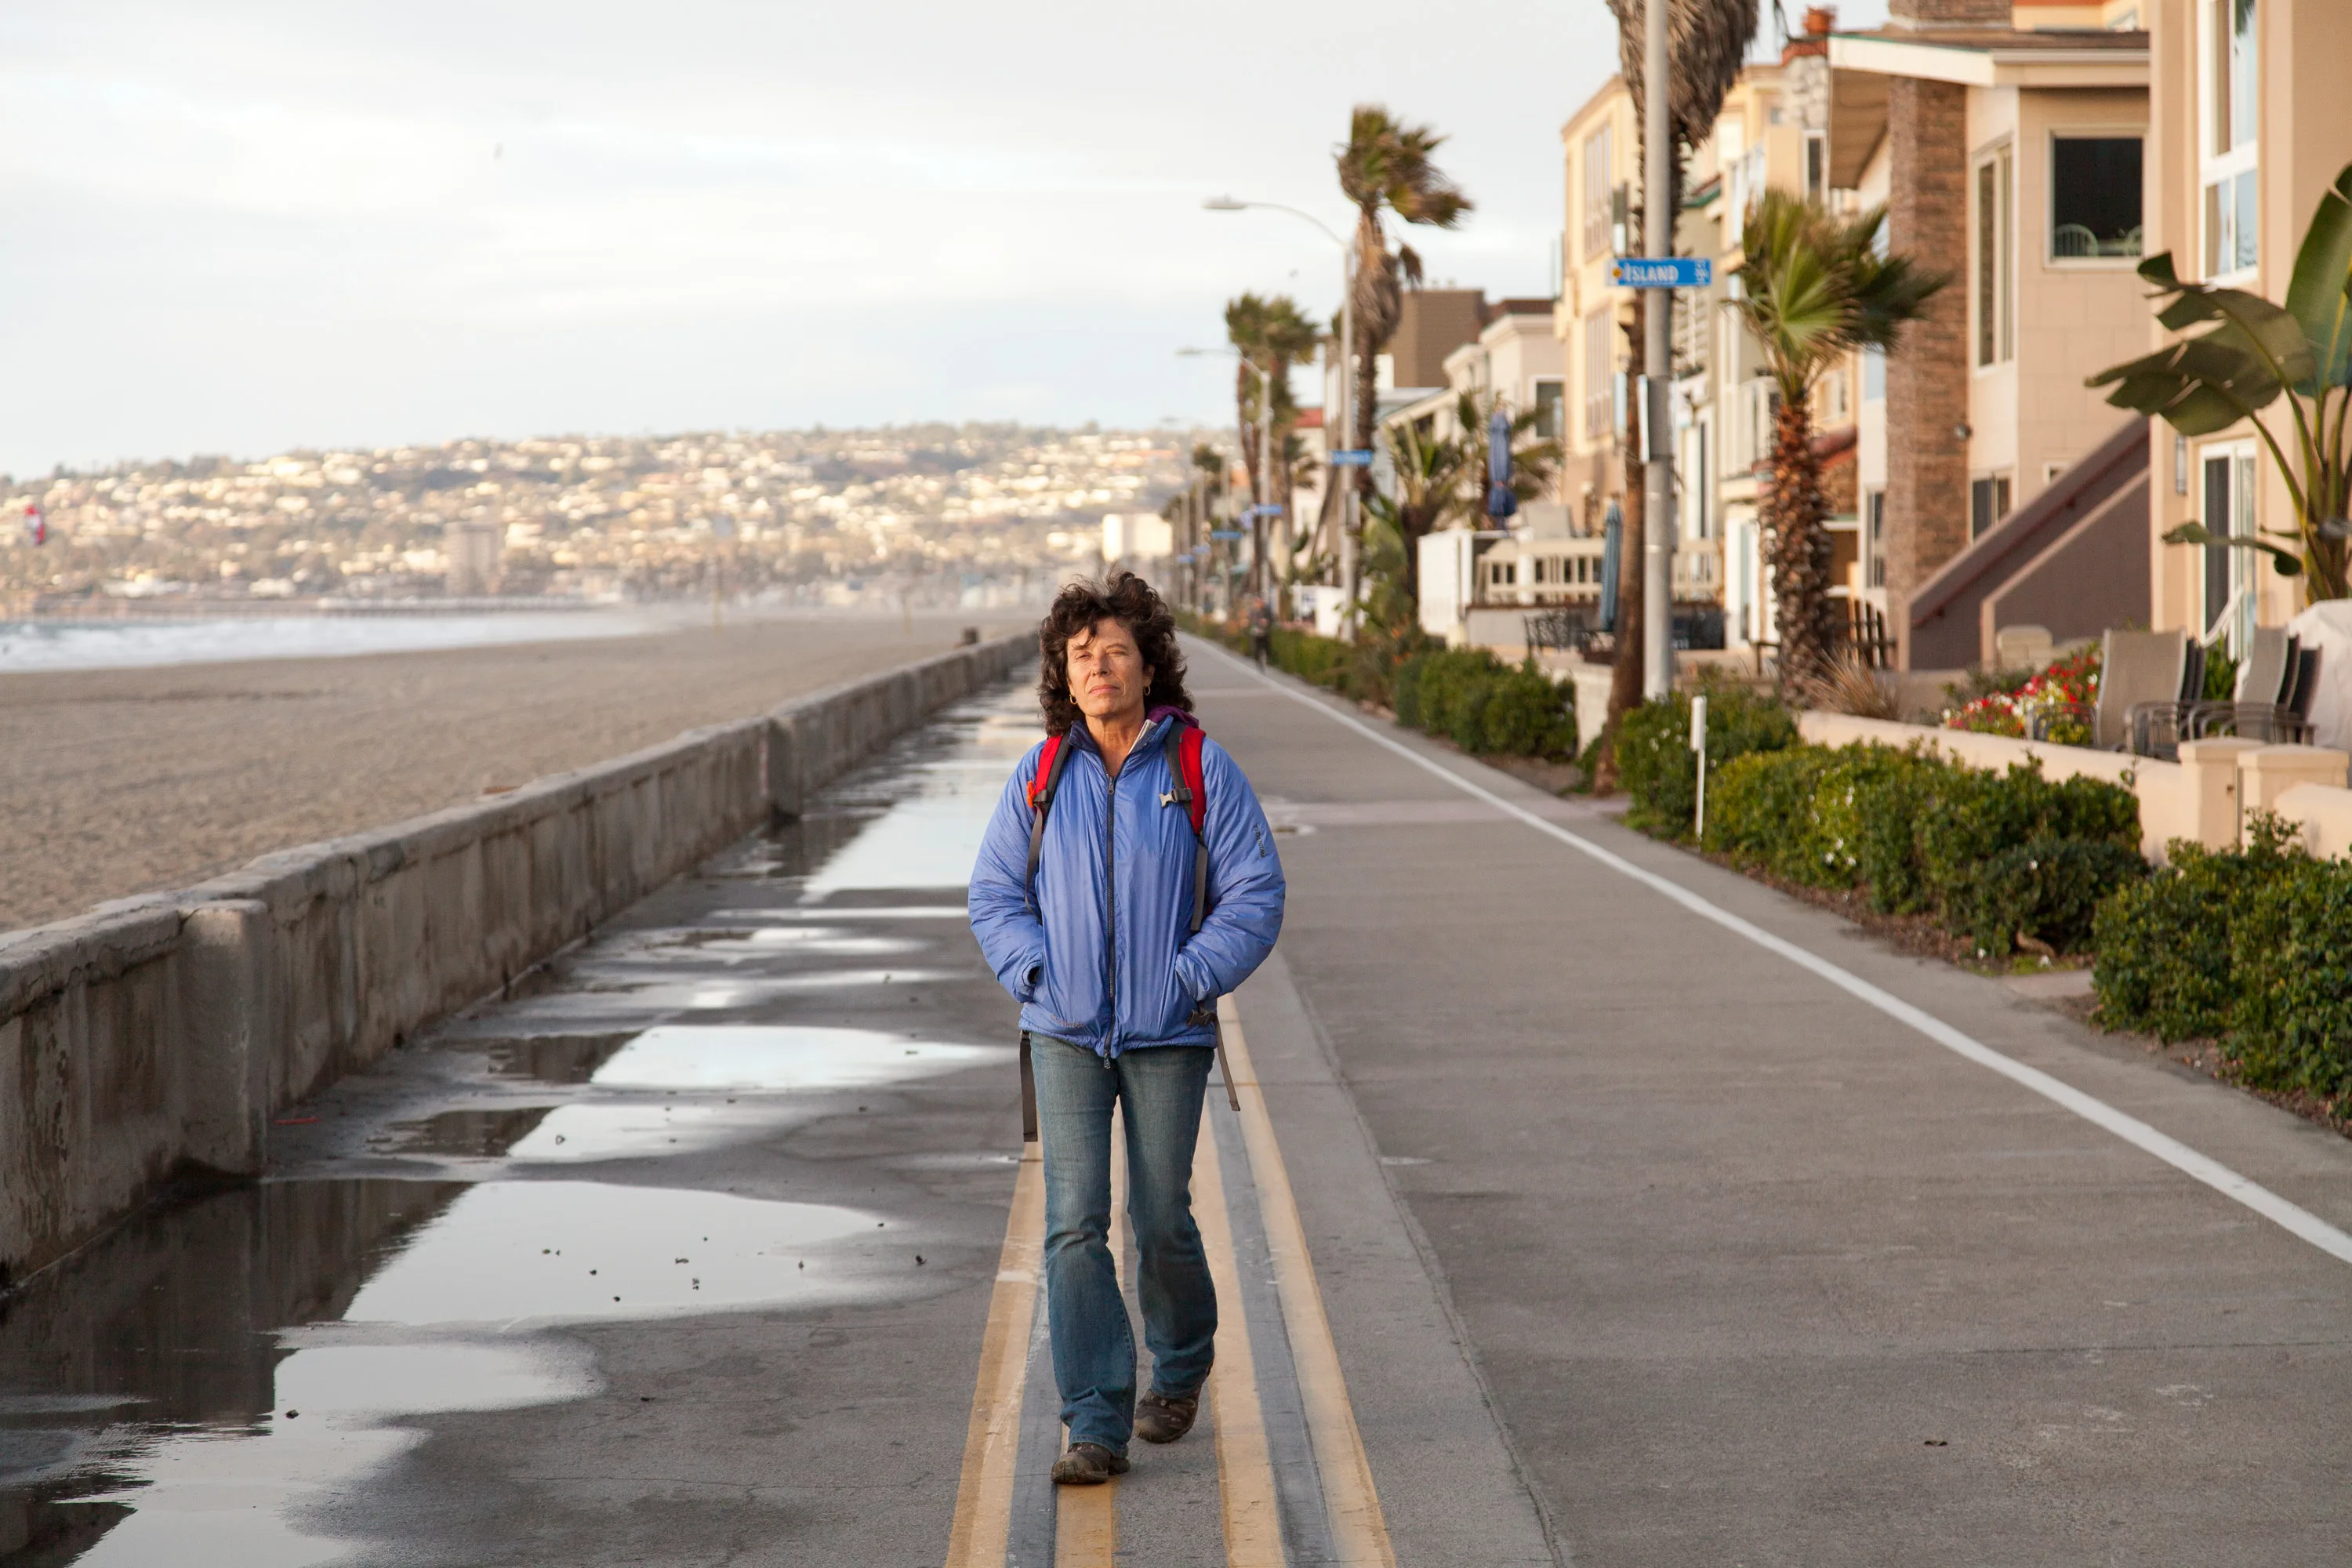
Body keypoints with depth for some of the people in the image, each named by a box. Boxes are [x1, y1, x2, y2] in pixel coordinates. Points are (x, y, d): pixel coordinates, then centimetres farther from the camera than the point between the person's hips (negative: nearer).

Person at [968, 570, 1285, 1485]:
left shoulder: (1201, 771, -5)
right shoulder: (1040, 778, 2)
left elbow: (1255, 895, -4)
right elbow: (995, 894, 8)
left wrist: (1188, 979, -13)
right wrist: (1038, 974, -6)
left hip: (1167, 1037, -1)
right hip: (1067, 1034, 1)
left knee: (1161, 1220, 7)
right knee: (1075, 1223, -8)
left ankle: (1181, 1365, 37)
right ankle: (1095, 1427, -5)